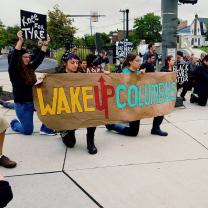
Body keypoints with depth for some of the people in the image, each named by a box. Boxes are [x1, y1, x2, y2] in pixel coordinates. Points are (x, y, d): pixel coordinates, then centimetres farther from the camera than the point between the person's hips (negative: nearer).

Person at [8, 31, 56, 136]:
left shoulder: (30, 68, 4)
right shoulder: (14, 71, -14)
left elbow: (39, 58, 5)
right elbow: (14, 57, -30)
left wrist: (45, 44, -4)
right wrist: (20, 41, -38)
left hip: (34, 100, 6)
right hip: (22, 104, -6)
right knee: (28, 130, 3)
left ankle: (45, 129, 2)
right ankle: (14, 124, 35)